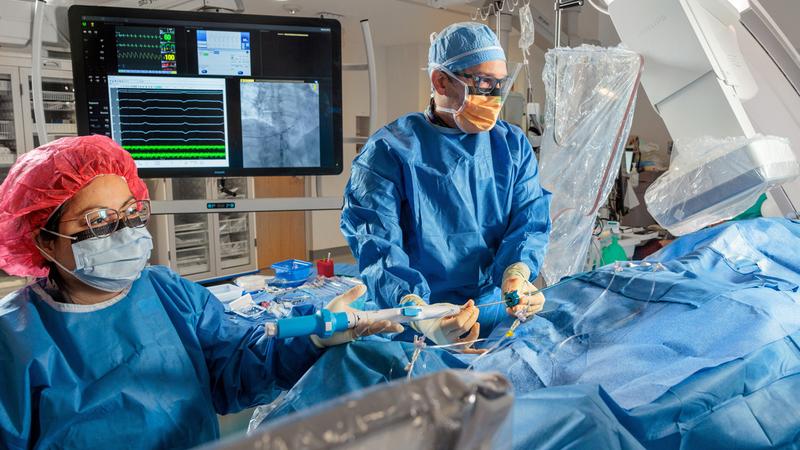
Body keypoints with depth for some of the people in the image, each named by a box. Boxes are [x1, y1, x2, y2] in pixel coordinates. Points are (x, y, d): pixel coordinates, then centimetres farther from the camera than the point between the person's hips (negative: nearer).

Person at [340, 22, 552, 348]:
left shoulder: (514, 146, 11)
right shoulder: (390, 150, -5)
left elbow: (530, 220, 4)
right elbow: (376, 243, -15)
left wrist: (517, 272, -19)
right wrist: (418, 314, -32)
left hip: (499, 317, 4)